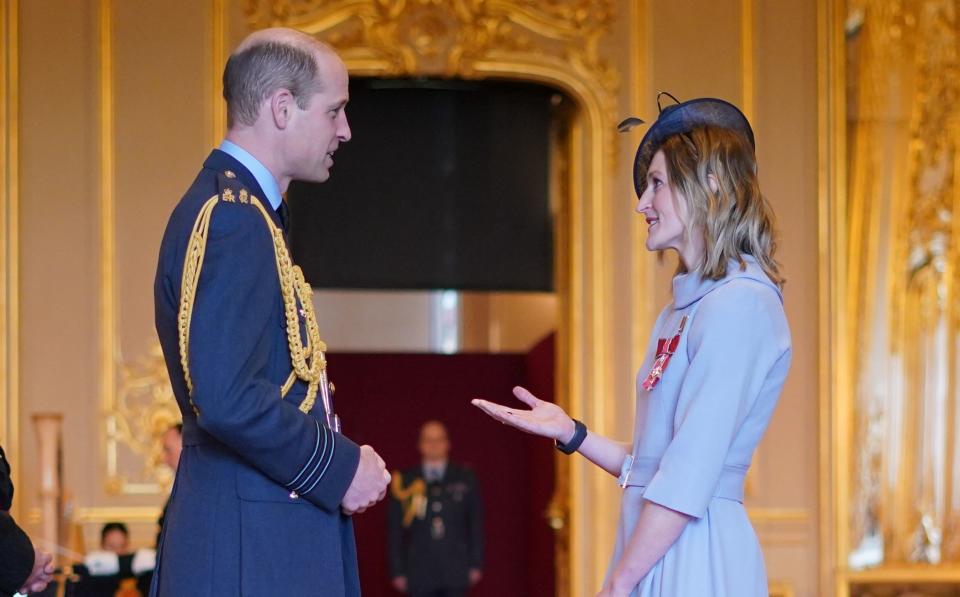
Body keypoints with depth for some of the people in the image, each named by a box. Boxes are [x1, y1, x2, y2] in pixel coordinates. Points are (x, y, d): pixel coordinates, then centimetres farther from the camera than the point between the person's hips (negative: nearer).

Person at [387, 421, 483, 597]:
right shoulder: (404, 482, 7)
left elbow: (476, 523, 9)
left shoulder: (465, 478, 9)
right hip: (420, 574, 0)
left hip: (456, 573, 0)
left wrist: (476, 564, 3)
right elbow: (395, 530, 6)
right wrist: (398, 571, 2)